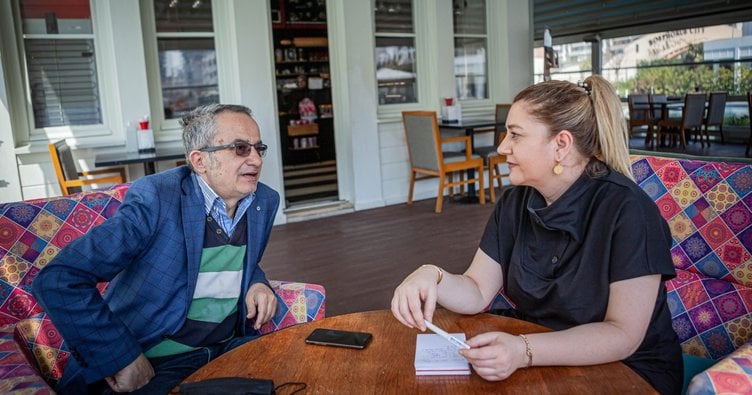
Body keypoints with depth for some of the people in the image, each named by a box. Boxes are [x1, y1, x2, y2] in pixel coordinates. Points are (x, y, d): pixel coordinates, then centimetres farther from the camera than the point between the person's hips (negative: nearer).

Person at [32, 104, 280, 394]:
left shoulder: (265, 202, 2)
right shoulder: (155, 198, -17)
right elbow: (57, 281, -20)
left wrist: (257, 283, -1)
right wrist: (124, 359, -20)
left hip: (229, 349, 5)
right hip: (151, 365, -5)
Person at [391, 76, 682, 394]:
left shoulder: (626, 209, -21)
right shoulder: (514, 201, -2)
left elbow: (623, 335, -22)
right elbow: (477, 293, -2)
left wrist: (525, 352, -36)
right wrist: (432, 277, -23)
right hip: (537, 353, 5)